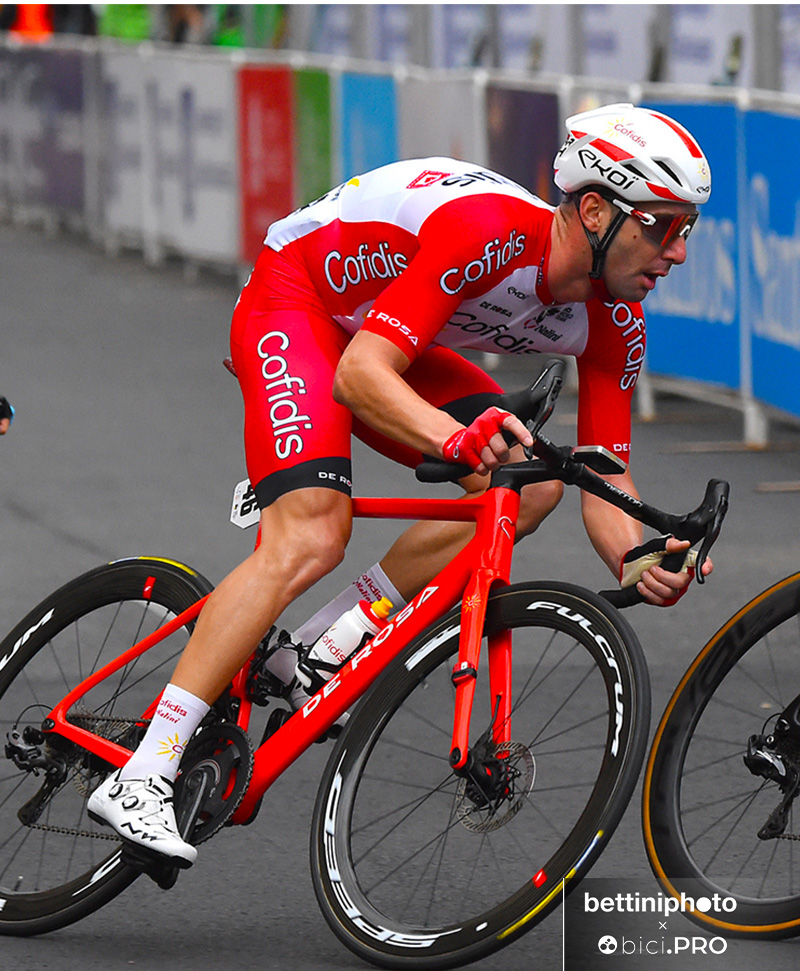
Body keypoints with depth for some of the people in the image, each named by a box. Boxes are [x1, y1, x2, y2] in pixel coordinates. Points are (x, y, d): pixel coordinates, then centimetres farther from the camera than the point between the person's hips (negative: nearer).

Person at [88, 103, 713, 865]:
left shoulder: (613, 322, -12)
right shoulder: (484, 230, -35)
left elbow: (605, 485, -9)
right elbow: (360, 375, -40)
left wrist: (637, 562, -31)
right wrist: (457, 438, -57)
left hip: (387, 336, 8)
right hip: (295, 300, -8)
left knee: (530, 488, -11)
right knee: (312, 535, -27)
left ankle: (315, 649, -2)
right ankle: (139, 779, -29)